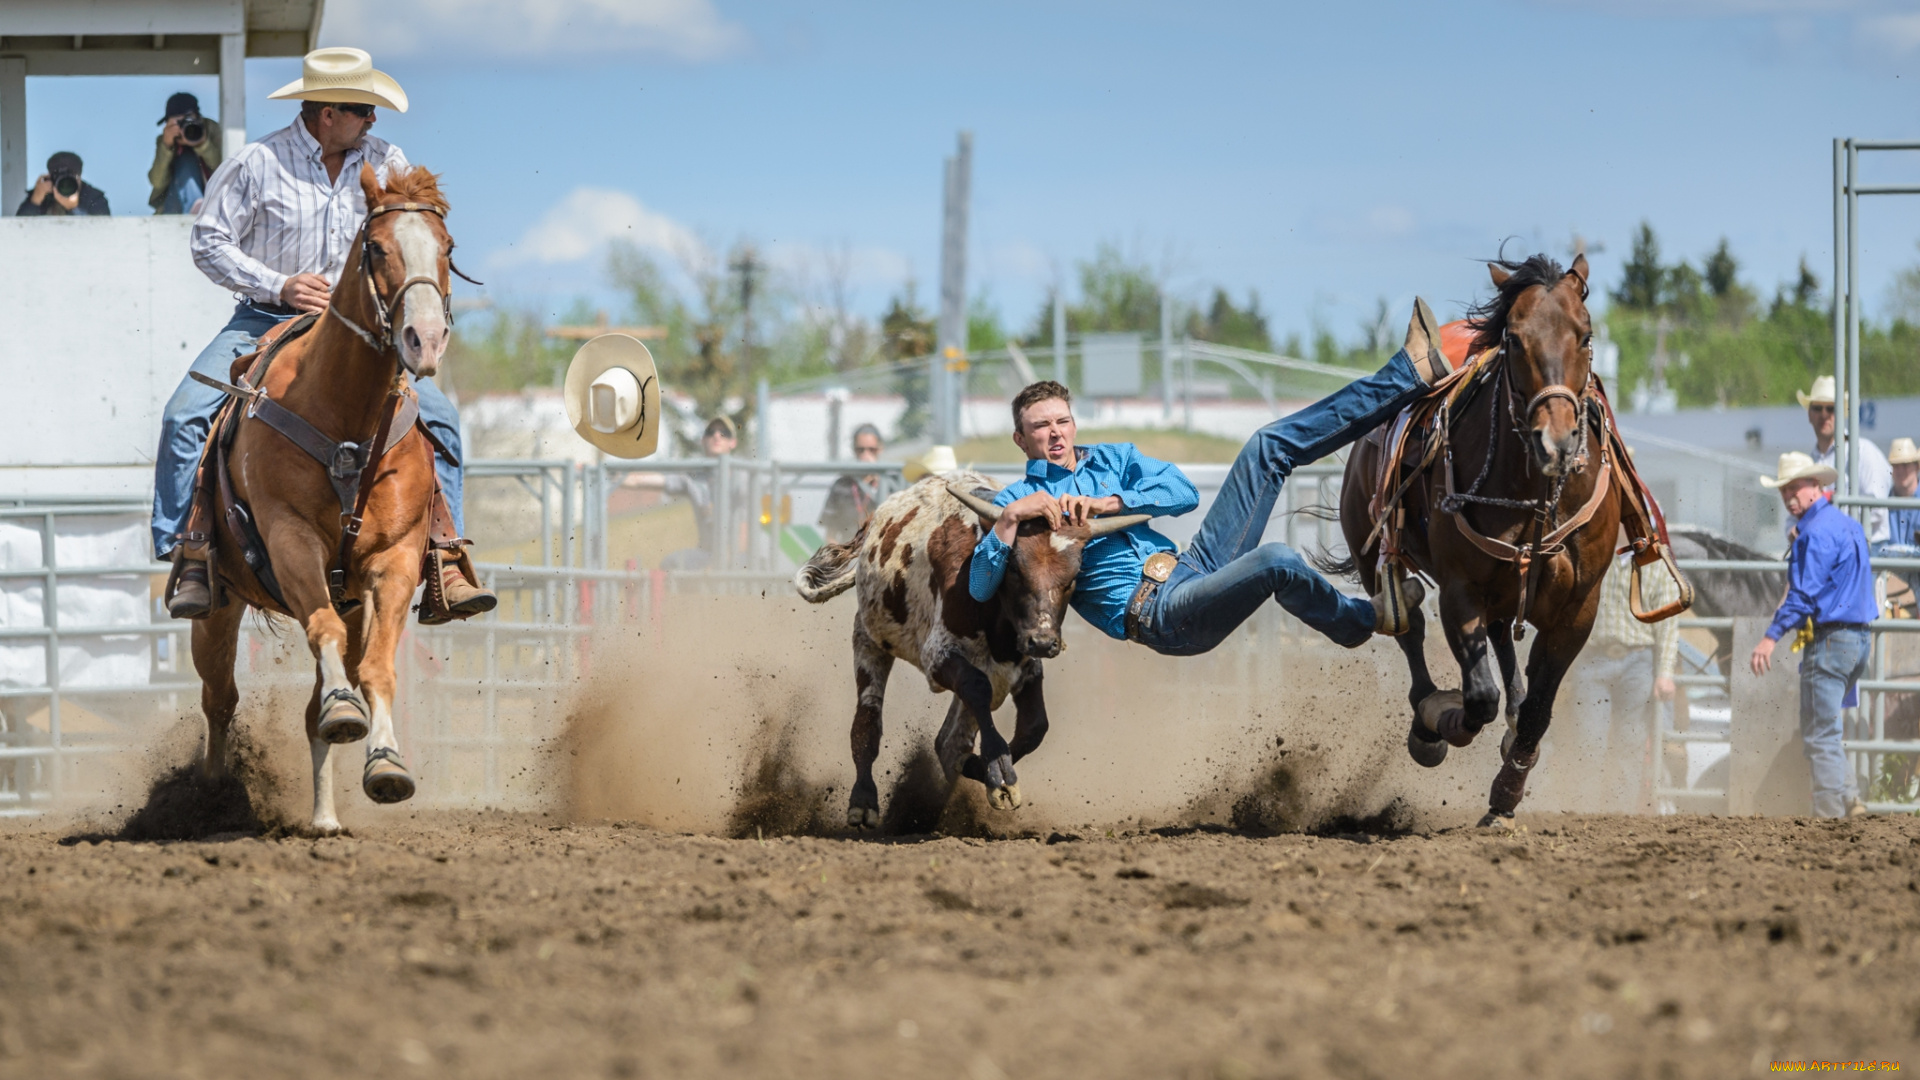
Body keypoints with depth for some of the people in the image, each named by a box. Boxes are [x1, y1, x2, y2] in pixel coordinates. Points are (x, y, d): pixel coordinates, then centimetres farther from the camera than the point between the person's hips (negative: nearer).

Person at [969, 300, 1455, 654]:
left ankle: (1411, 374, 0)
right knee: (1278, 561, -33)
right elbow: (980, 587, -7)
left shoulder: (1113, 458, 21)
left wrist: (1105, 503, -10)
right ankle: (1361, 620, -4)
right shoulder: (1017, 499, 7)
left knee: (1270, 446, 4)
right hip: (1158, 617, -7)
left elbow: (1183, 491, 4)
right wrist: (1009, 520, -23)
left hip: (1193, 571, 7)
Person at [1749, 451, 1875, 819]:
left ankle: (1830, 814, -7)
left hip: (1830, 637, -10)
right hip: (1860, 635, 10)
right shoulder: (1849, 525, 16)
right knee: (1825, 730, 19)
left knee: (1819, 735, -6)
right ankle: (1851, 802, 12)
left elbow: (1804, 593, -22)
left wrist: (1772, 636, -25)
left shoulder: (1816, 531, -15)